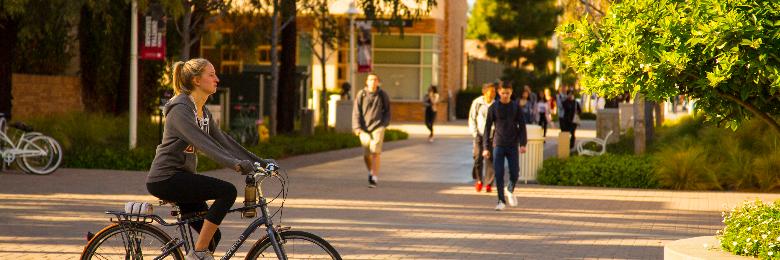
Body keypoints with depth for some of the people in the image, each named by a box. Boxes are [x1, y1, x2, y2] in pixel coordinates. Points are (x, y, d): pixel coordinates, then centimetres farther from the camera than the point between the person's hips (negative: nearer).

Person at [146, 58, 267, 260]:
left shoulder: (203, 112, 13)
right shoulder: (180, 109, -17)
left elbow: (223, 140, 13)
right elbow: (202, 143, -29)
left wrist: (256, 161, 3)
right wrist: (235, 164, -39)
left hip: (181, 178, 10)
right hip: (165, 178, -10)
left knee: (212, 236, 7)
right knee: (227, 191, -22)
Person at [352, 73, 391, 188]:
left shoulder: (382, 95, 0)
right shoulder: (361, 95, -1)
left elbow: (387, 110, 14)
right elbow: (356, 112, -3)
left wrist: (385, 123, 4)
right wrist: (357, 127, -11)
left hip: (378, 127, -1)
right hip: (364, 128, 1)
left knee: (375, 152, -15)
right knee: (366, 155, 7)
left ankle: (374, 179, -15)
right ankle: (371, 171, 37)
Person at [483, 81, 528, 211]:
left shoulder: (516, 107, 3)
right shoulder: (493, 108, 0)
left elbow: (522, 126, 3)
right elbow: (487, 127, 2)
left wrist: (523, 144, -9)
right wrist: (486, 148, -3)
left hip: (513, 146, 1)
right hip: (498, 145, -1)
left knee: (515, 173, -2)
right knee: (499, 174, -6)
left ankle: (510, 190, 28)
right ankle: (501, 200, 4)